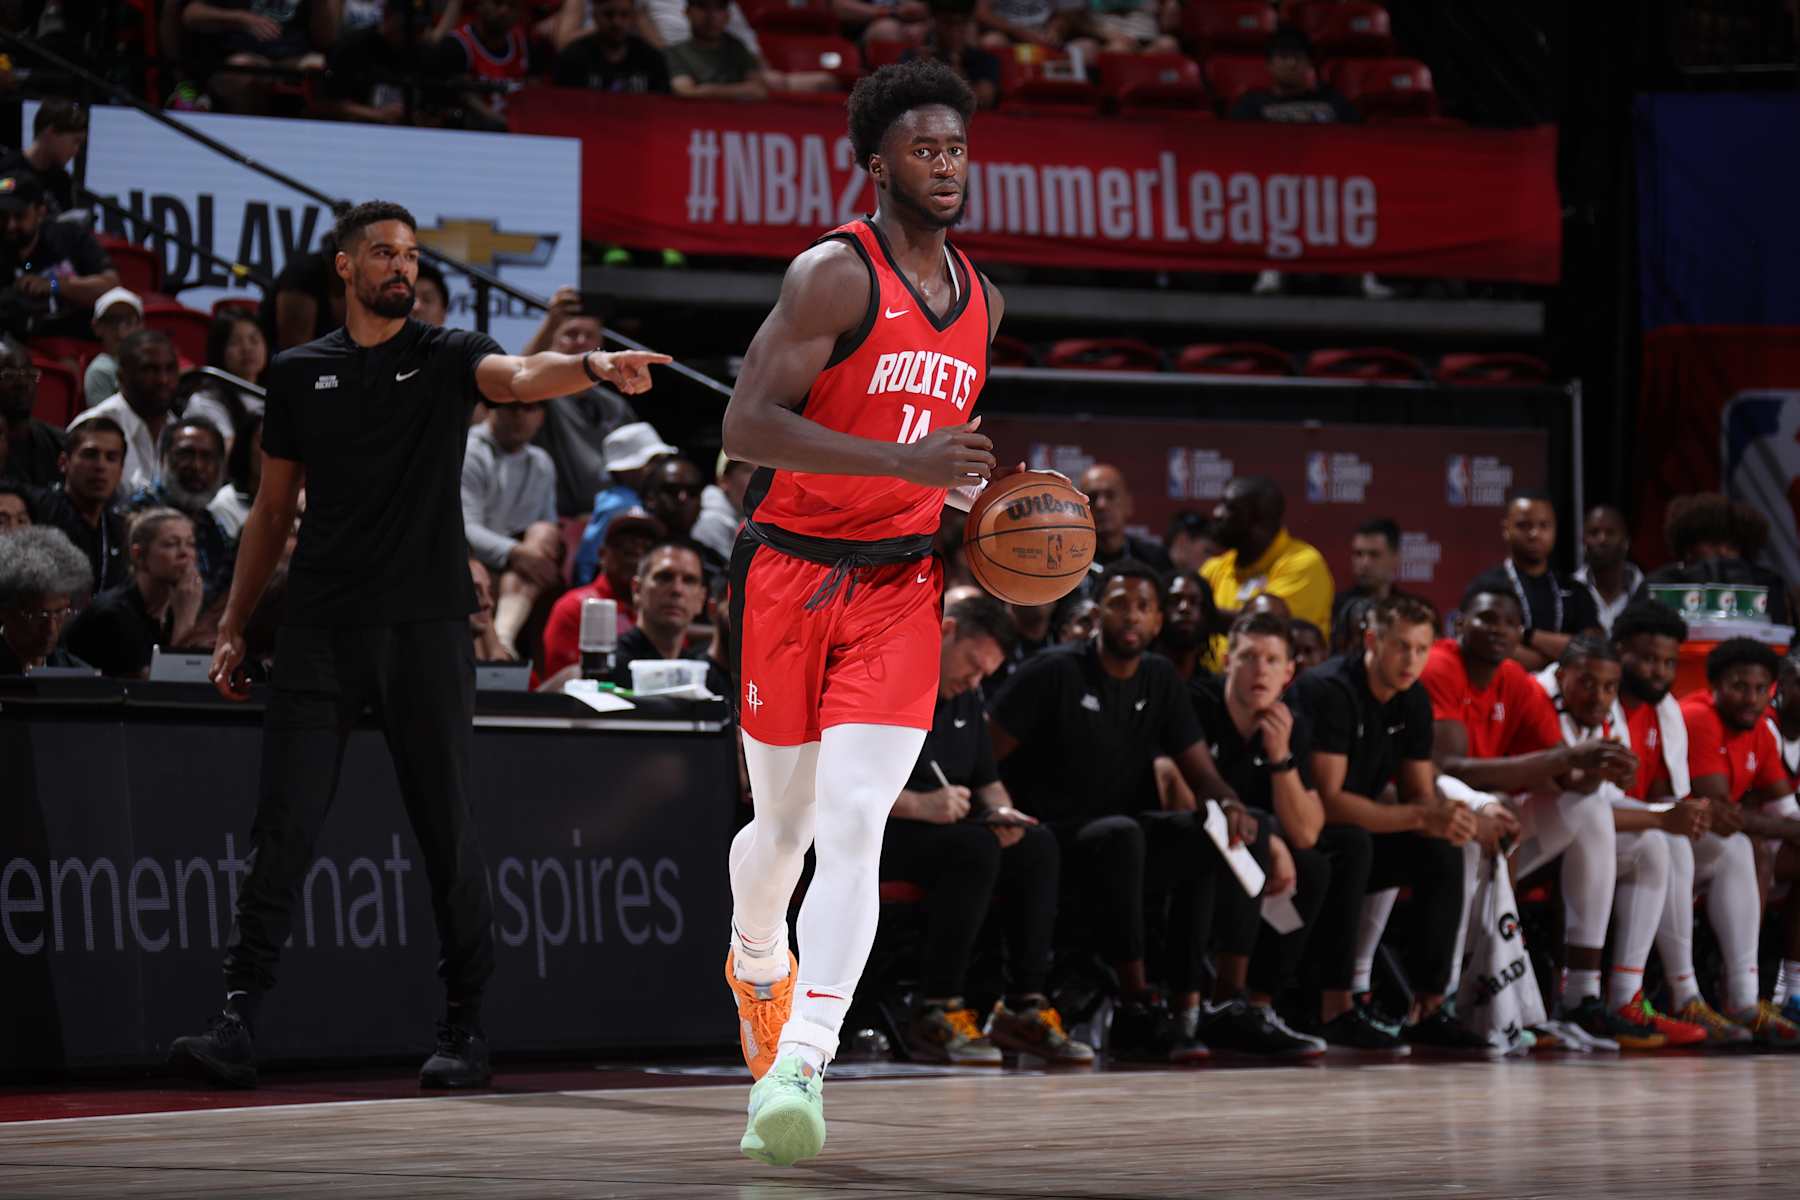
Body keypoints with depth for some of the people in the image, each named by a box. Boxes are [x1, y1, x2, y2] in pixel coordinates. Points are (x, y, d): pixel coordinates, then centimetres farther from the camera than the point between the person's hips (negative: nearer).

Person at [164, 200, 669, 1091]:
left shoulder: (446, 356, 7)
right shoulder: (299, 374, 12)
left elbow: (519, 377, -15)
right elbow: (272, 510, 17)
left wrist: (595, 367, -37)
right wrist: (233, 627, 12)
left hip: (424, 626, -1)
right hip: (320, 631, 1)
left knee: (447, 831, 0)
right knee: (283, 828, -4)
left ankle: (464, 1029, 7)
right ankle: (237, 1023, -5)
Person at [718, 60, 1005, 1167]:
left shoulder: (982, 300, 10)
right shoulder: (836, 274, -11)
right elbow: (748, 426, -21)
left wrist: (982, 508, 8)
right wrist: (906, 461, -28)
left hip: (899, 587, 3)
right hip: (792, 574, -3)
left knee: (853, 829, -13)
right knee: (785, 820, 11)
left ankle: (796, 1067, -18)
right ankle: (757, 962, 44)